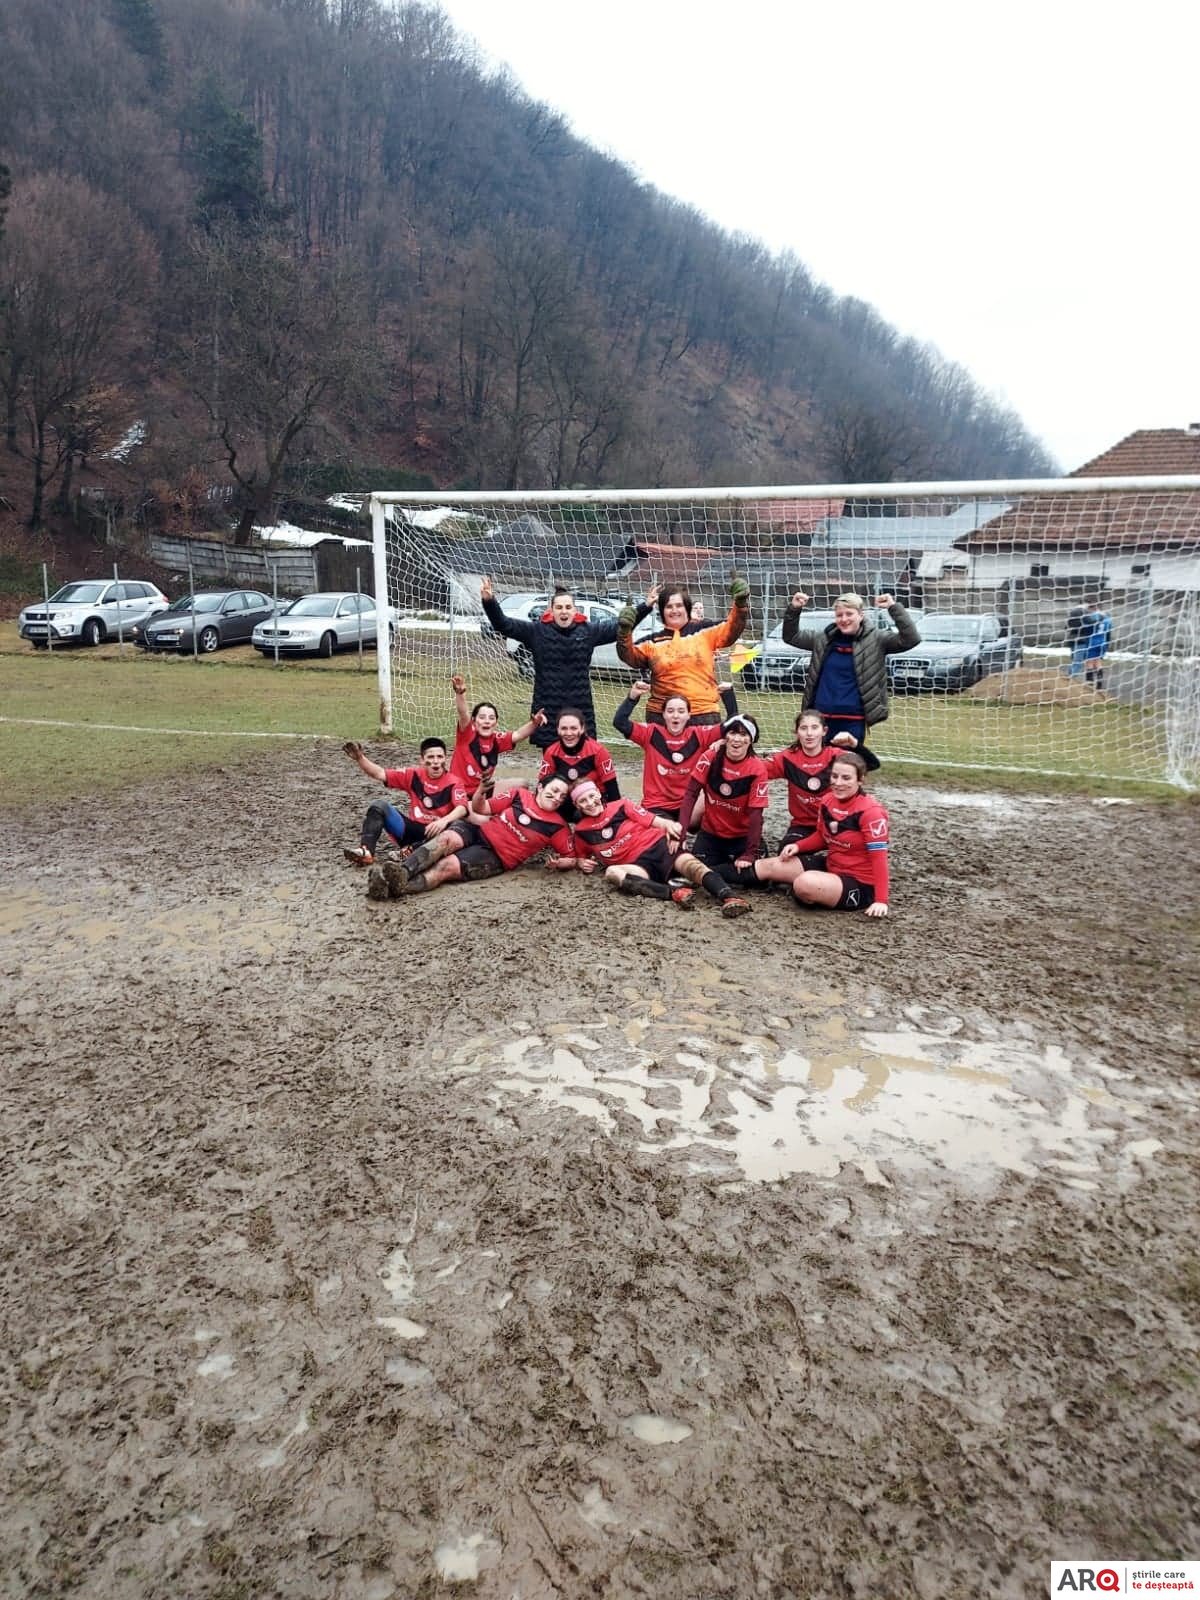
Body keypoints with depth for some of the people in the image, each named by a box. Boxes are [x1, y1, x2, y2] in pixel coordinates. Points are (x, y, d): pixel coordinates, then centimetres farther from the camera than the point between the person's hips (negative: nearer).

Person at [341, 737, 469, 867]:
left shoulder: (453, 782, -7)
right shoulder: (414, 775, 5)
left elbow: (462, 808, -24)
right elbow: (380, 774, 2)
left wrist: (444, 821, -43)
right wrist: (359, 758, -14)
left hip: (435, 832, -4)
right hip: (412, 830, 4)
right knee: (379, 806, -13)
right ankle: (366, 851, -31)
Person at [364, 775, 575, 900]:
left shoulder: (557, 826, 4)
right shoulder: (520, 795, 10)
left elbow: (571, 857, 5)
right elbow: (479, 809, 11)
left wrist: (559, 862, -17)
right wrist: (481, 789, -9)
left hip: (495, 856, -3)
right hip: (478, 831, 3)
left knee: (447, 867, -28)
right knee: (448, 839, -33)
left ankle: (394, 887, -49)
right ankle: (401, 871, -52)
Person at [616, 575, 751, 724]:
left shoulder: (704, 632, 4)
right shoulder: (652, 642, 6)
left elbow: (731, 629, -4)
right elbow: (630, 656, -4)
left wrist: (740, 603, -21)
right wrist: (624, 631, -21)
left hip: (704, 714, -1)